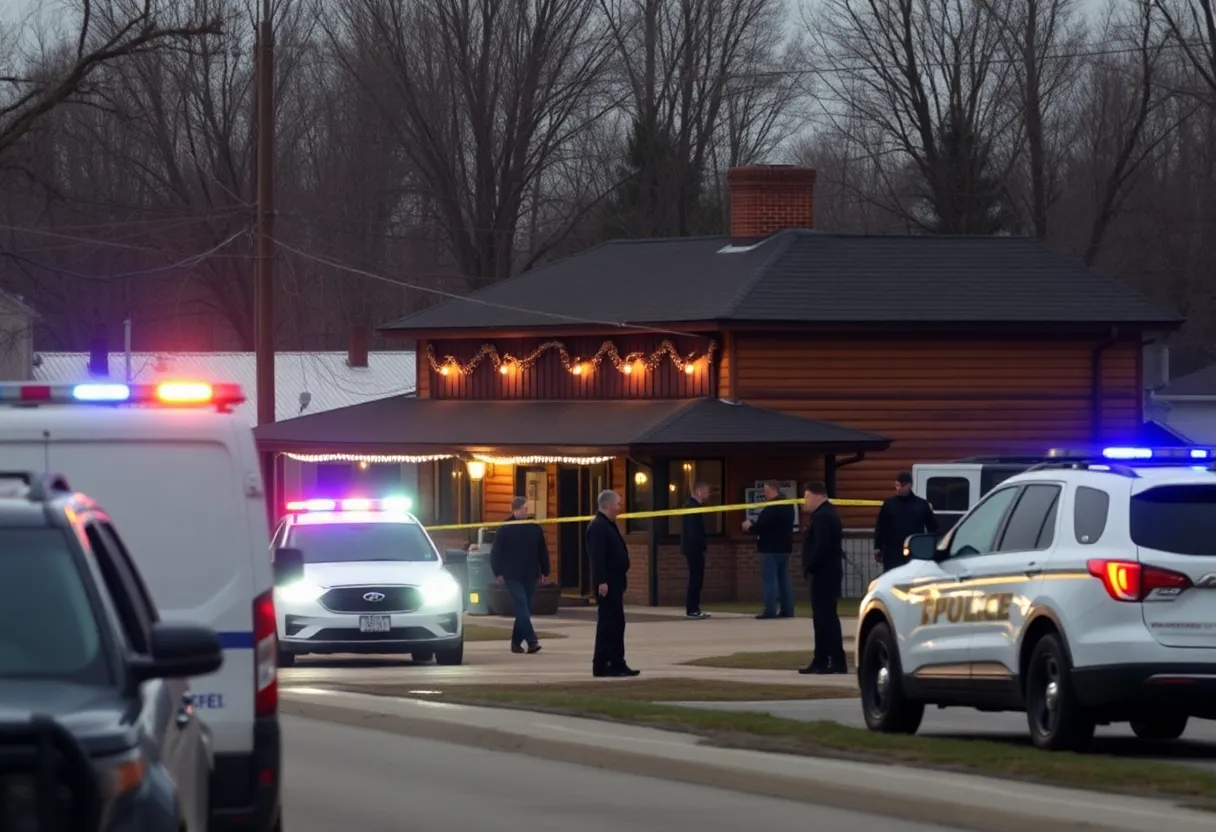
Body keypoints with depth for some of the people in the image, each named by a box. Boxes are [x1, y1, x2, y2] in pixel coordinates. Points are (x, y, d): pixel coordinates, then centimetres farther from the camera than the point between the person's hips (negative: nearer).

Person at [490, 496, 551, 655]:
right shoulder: (505, 529, -2)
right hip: (512, 576, -4)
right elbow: (496, 552, -1)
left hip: (529, 576, 4)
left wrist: (545, 572, 10)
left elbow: (543, 551, 13)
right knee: (522, 607, -13)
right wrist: (499, 573, -7)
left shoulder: (534, 528, 7)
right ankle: (532, 641, -20)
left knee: (523, 610, 6)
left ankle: (516, 642, 15)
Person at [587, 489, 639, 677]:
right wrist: (601, 582, -28)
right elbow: (597, 556, -23)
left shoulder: (608, 526, 18)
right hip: (607, 584, -11)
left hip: (614, 582, 11)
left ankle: (617, 664, 15)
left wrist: (621, 583, 22)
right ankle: (601, 665, -8)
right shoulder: (598, 526, -15)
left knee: (615, 624, 12)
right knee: (608, 624, -9)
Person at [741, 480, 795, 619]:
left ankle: (770, 611, -9)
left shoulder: (771, 508, -18)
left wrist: (749, 528, 0)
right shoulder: (788, 507, 14)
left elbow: (760, 527, -22)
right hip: (784, 547, 9)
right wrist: (753, 526, 18)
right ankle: (787, 609, 11)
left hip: (771, 549, -9)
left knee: (769, 580, -7)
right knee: (783, 578, 12)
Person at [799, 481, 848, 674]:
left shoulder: (822, 517, -17)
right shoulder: (828, 514, 17)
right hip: (828, 573, 11)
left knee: (826, 617, -11)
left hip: (823, 574, -11)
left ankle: (838, 662, -13)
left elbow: (821, 547, -25)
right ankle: (821, 661, 19)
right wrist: (811, 568, 15)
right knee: (823, 617, 14)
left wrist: (810, 568, -18)